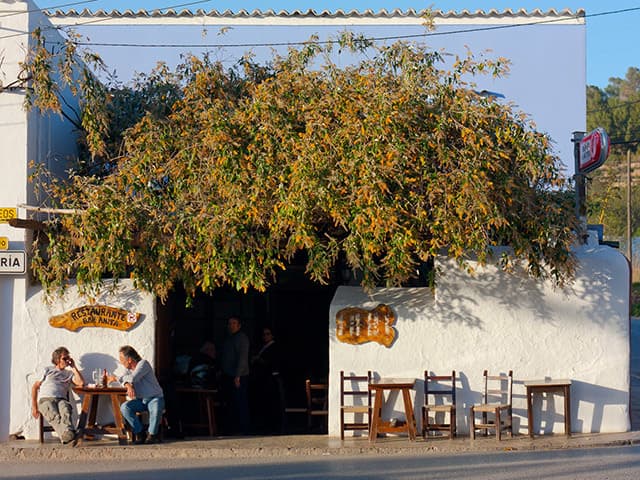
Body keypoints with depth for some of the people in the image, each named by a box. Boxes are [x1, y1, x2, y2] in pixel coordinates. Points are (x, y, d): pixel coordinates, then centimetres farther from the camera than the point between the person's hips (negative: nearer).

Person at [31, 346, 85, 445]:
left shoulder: (69, 373, 30)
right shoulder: (48, 370, 25)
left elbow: (81, 382, 11)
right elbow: (35, 387, 21)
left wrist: (74, 367, 16)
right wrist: (34, 407, 9)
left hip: (61, 399, 1)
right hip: (45, 399, -1)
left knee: (65, 412, -38)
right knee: (54, 416, -37)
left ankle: (69, 434, -65)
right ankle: (67, 435, -63)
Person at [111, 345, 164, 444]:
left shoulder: (143, 363, -11)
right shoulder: (129, 369, 12)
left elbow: (133, 379, -23)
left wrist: (116, 378, -10)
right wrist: (128, 385, -30)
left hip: (155, 398, -6)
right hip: (140, 400, 6)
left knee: (156, 409, -38)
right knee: (124, 407, -21)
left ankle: (152, 434, -18)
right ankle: (140, 433, -15)